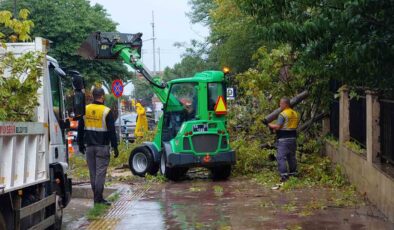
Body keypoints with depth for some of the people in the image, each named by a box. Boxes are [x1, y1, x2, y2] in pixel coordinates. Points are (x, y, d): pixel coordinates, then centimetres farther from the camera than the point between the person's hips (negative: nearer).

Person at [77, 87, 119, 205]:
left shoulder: (85, 110, 6)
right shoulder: (106, 111, -9)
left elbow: (80, 129, 13)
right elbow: (112, 131, -9)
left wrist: (81, 144, 21)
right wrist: (115, 147, -4)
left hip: (89, 147, 5)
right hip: (102, 147, -5)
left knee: (92, 172, 11)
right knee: (100, 172, -3)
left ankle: (96, 196, 17)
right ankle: (98, 198, -5)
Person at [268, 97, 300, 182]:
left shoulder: (283, 114, -14)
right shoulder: (295, 114, 12)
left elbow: (277, 126, -18)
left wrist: (269, 124, -4)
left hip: (283, 139, -8)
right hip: (293, 138, 8)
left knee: (281, 157, -8)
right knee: (292, 156, 17)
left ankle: (284, 174, -15)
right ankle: (293, 172, 23)